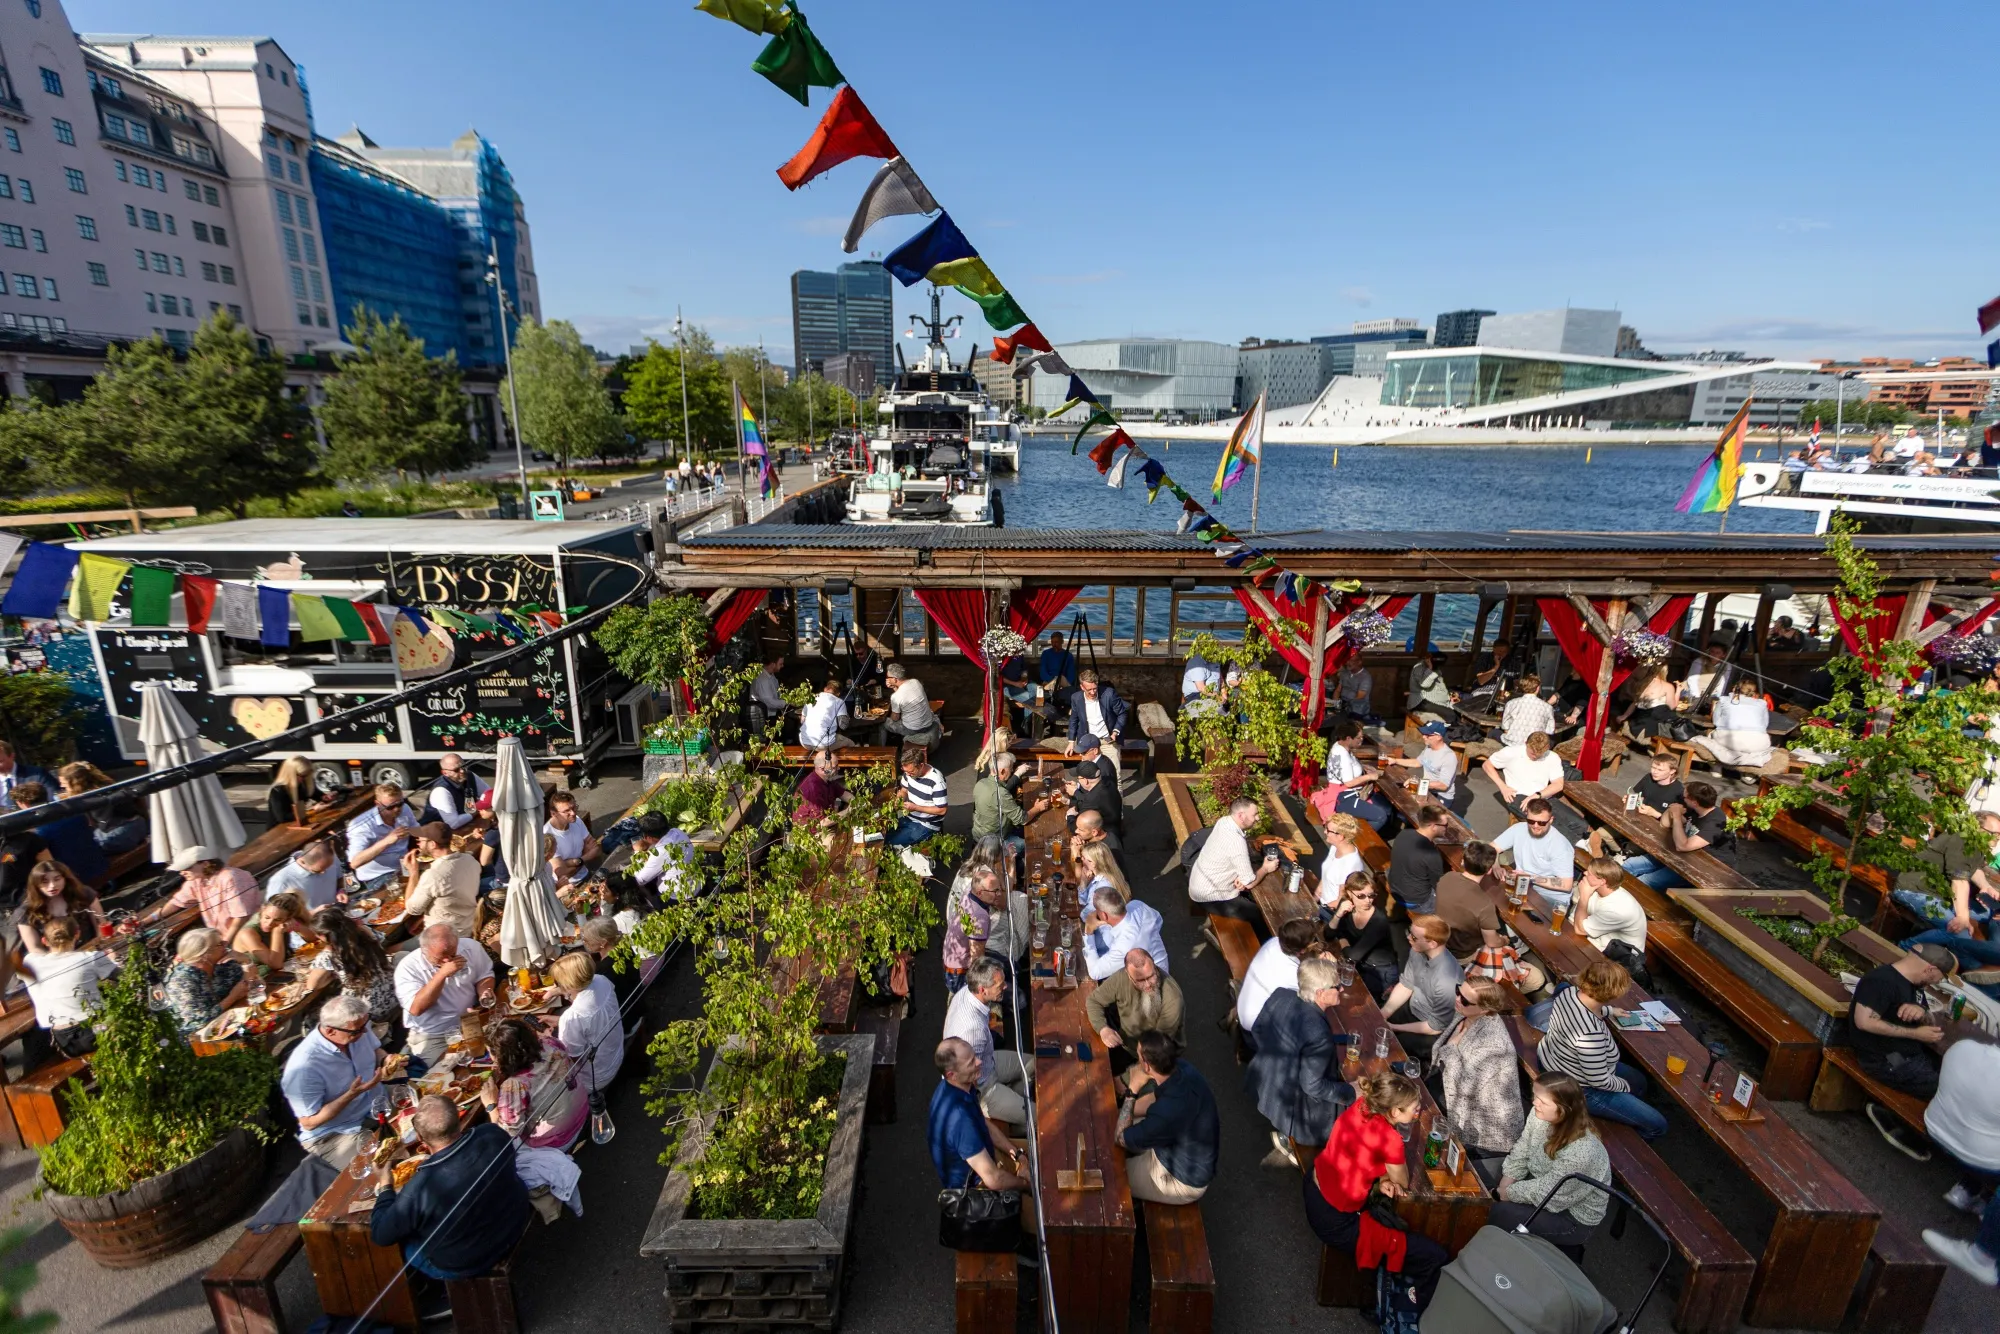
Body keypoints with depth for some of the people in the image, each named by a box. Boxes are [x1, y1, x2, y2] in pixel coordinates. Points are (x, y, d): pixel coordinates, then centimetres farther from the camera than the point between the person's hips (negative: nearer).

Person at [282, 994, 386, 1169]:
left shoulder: (357, 1027, -12)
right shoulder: (304, 1067, -29)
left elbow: (376, 1050, 10)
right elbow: (309, 1122, -18)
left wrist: (387, 1060, -12)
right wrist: (351, 1094, -29)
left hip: (376, 1108, 6)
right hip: (332, 1135, -6)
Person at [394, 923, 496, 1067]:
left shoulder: (471, 947, -7)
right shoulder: (407, 967, -15)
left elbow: (484, 975, 7)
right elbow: (416, 1009, -23)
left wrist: (484, 994, -15)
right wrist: (442, 974, -32)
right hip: (430, 1035, -2)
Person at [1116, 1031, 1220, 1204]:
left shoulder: (1169, 1112, -43)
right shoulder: (1181, 1069, -19)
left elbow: (1122, 1139, -24)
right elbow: (1155, 1099, 5)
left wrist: (1132, 1090, -27)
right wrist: (1117, 1115, 4)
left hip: (1183, 1179, -7)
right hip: (1186, 1152, 7)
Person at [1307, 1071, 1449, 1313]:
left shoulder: (1362, 1104, -10)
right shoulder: (1390, 1140, -28)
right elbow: (1404, 1184, -8)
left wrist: (1381, 1181, -6)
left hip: (1314, 1188, 8)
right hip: (1334, 1221, -8)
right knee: (1434, 1255, -2)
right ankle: (1417, 1308, 23)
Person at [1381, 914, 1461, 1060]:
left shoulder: (1446, 981, -38)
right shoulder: (1417, 951, -16)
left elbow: (1436, 1027, -23)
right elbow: (1405, 984, 1)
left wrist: (1393, 1027, -17)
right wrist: (1383, 1014, -9)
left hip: (1433, 1032, -7)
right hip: (1412, 1008, 7)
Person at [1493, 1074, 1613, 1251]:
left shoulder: (1580, 1153, -37)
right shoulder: (1542, 1116, -18)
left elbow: (1544, 1194, -26)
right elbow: (1519, 1156, -6)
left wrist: (1506, 1194, -15)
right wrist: (1501, 1192, -13)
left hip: (1575, 1219, -6)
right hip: (1547, 1190, 6)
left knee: (1500, 1213, -18)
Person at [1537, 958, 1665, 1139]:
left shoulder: (1570, 992, -16)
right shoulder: (1590, 1033, -41)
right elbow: (1599, 1081, -26)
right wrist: (1625, 1085, -7)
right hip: (1577, 1090, -9)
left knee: (1639, 1080, 28)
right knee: (1658, 1126, 4)